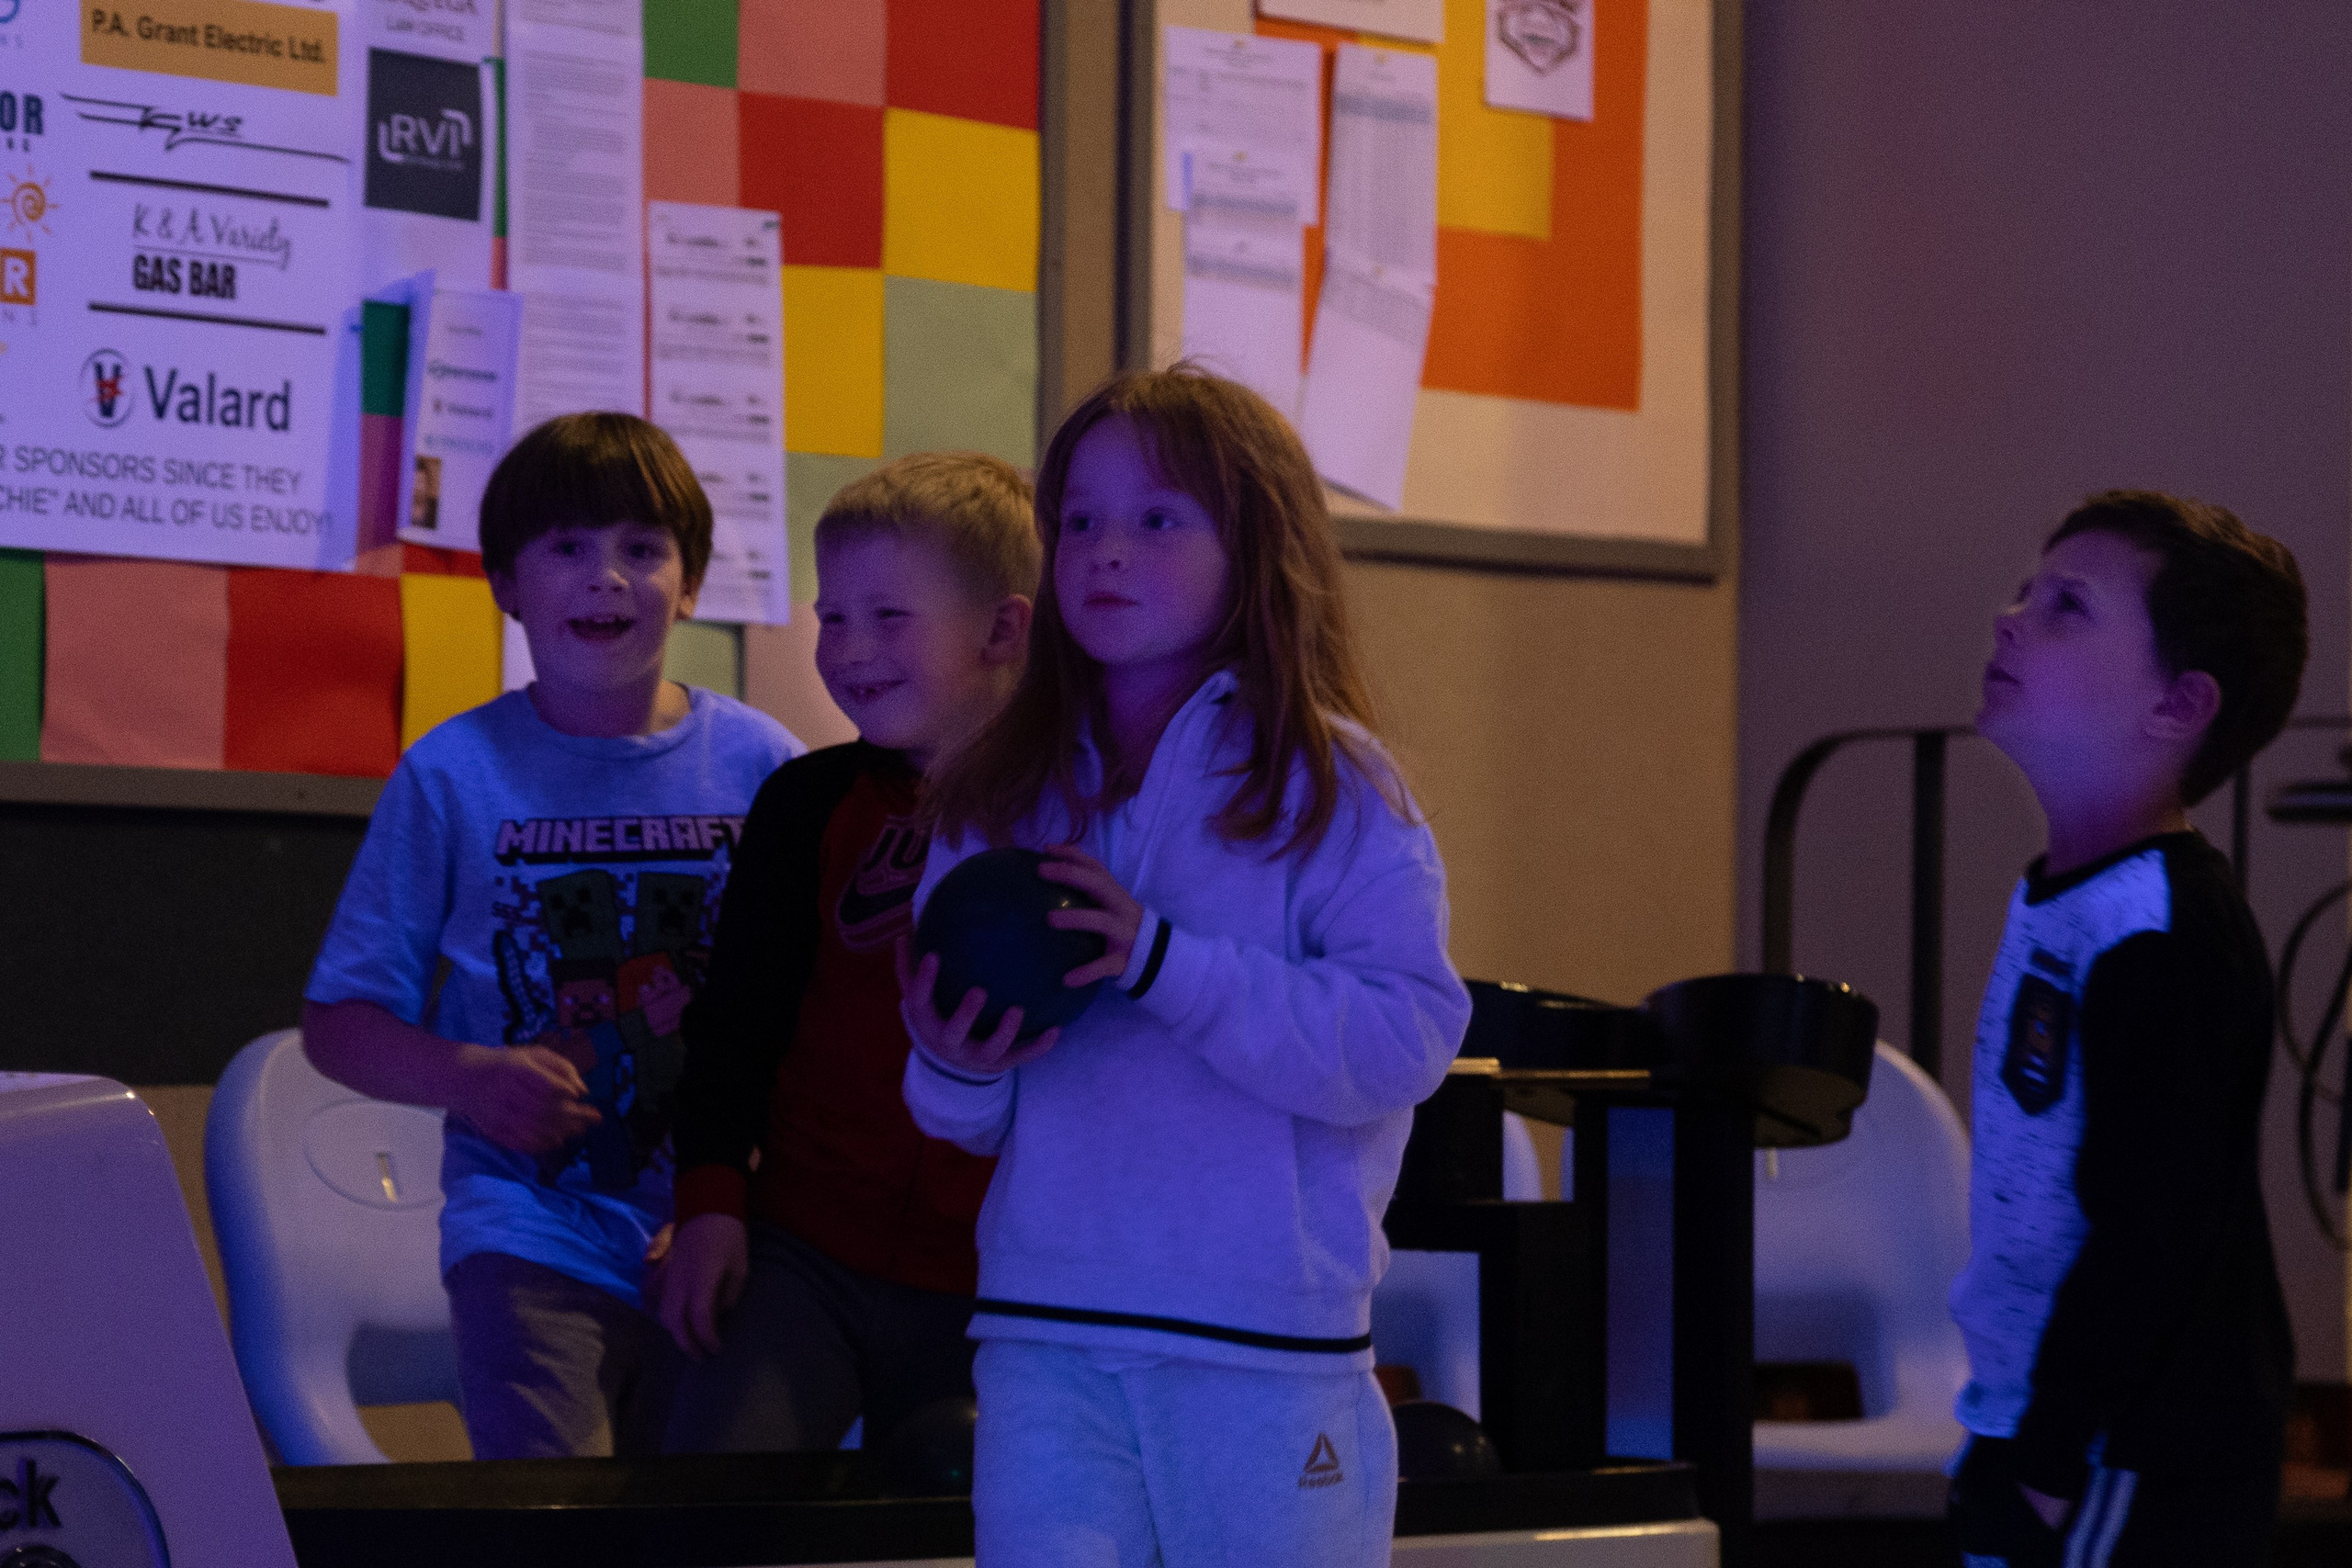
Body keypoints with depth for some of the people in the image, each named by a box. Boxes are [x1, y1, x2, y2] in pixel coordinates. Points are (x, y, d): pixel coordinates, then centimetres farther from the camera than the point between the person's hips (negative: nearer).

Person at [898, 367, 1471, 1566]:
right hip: (1046, 1331, 3)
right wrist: (955, 1070, -9)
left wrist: (1165, 961, -19)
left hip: (1267, 1344, -3)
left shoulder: (1327, 788, -1)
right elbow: (972, 1121, 16)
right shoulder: (999, 801, 12)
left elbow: (1406, 1040, -14)